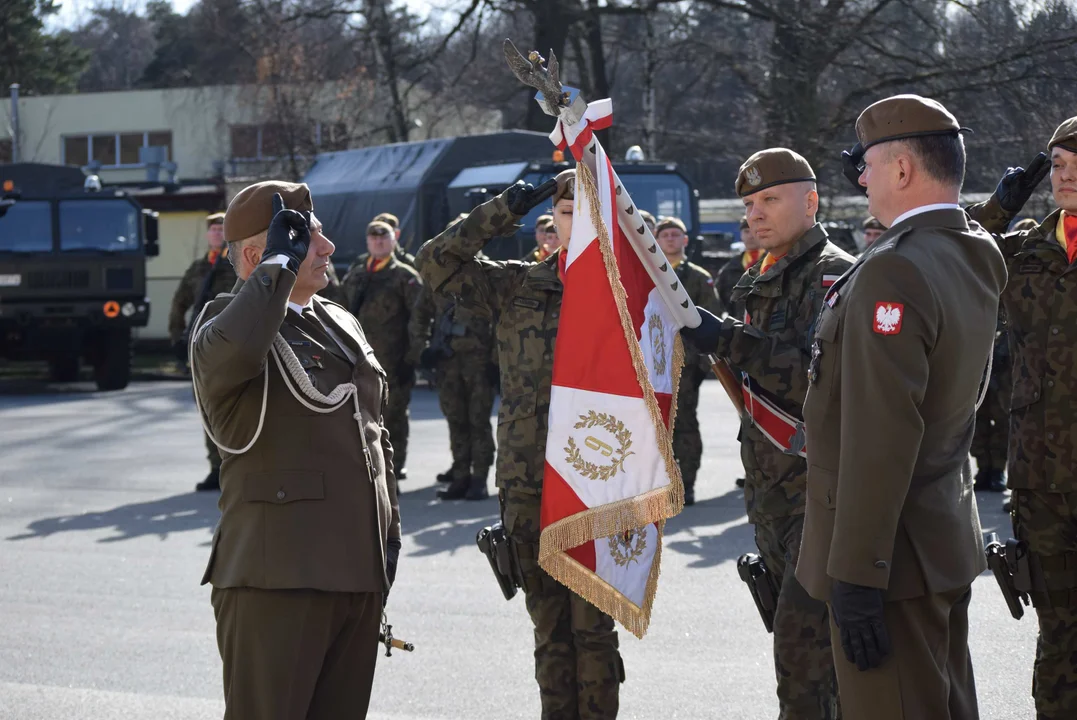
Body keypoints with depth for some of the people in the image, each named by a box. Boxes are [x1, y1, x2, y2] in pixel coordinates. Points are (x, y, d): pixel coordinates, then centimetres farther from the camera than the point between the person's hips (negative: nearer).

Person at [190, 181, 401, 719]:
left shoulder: (340, 324, 19)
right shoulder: (227, 324, -6)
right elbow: (232, 350, -34)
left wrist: (390, 534, 19)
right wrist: (282, 262, -20)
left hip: (361, 574, 8)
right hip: (277, 577, -8)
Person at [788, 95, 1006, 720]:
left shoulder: (894, 273, -21)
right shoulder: (979, 258, 6)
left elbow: (881, 437, -25)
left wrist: (855, 574, -24)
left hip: (896, 551, -10)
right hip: (951, 538, 10)